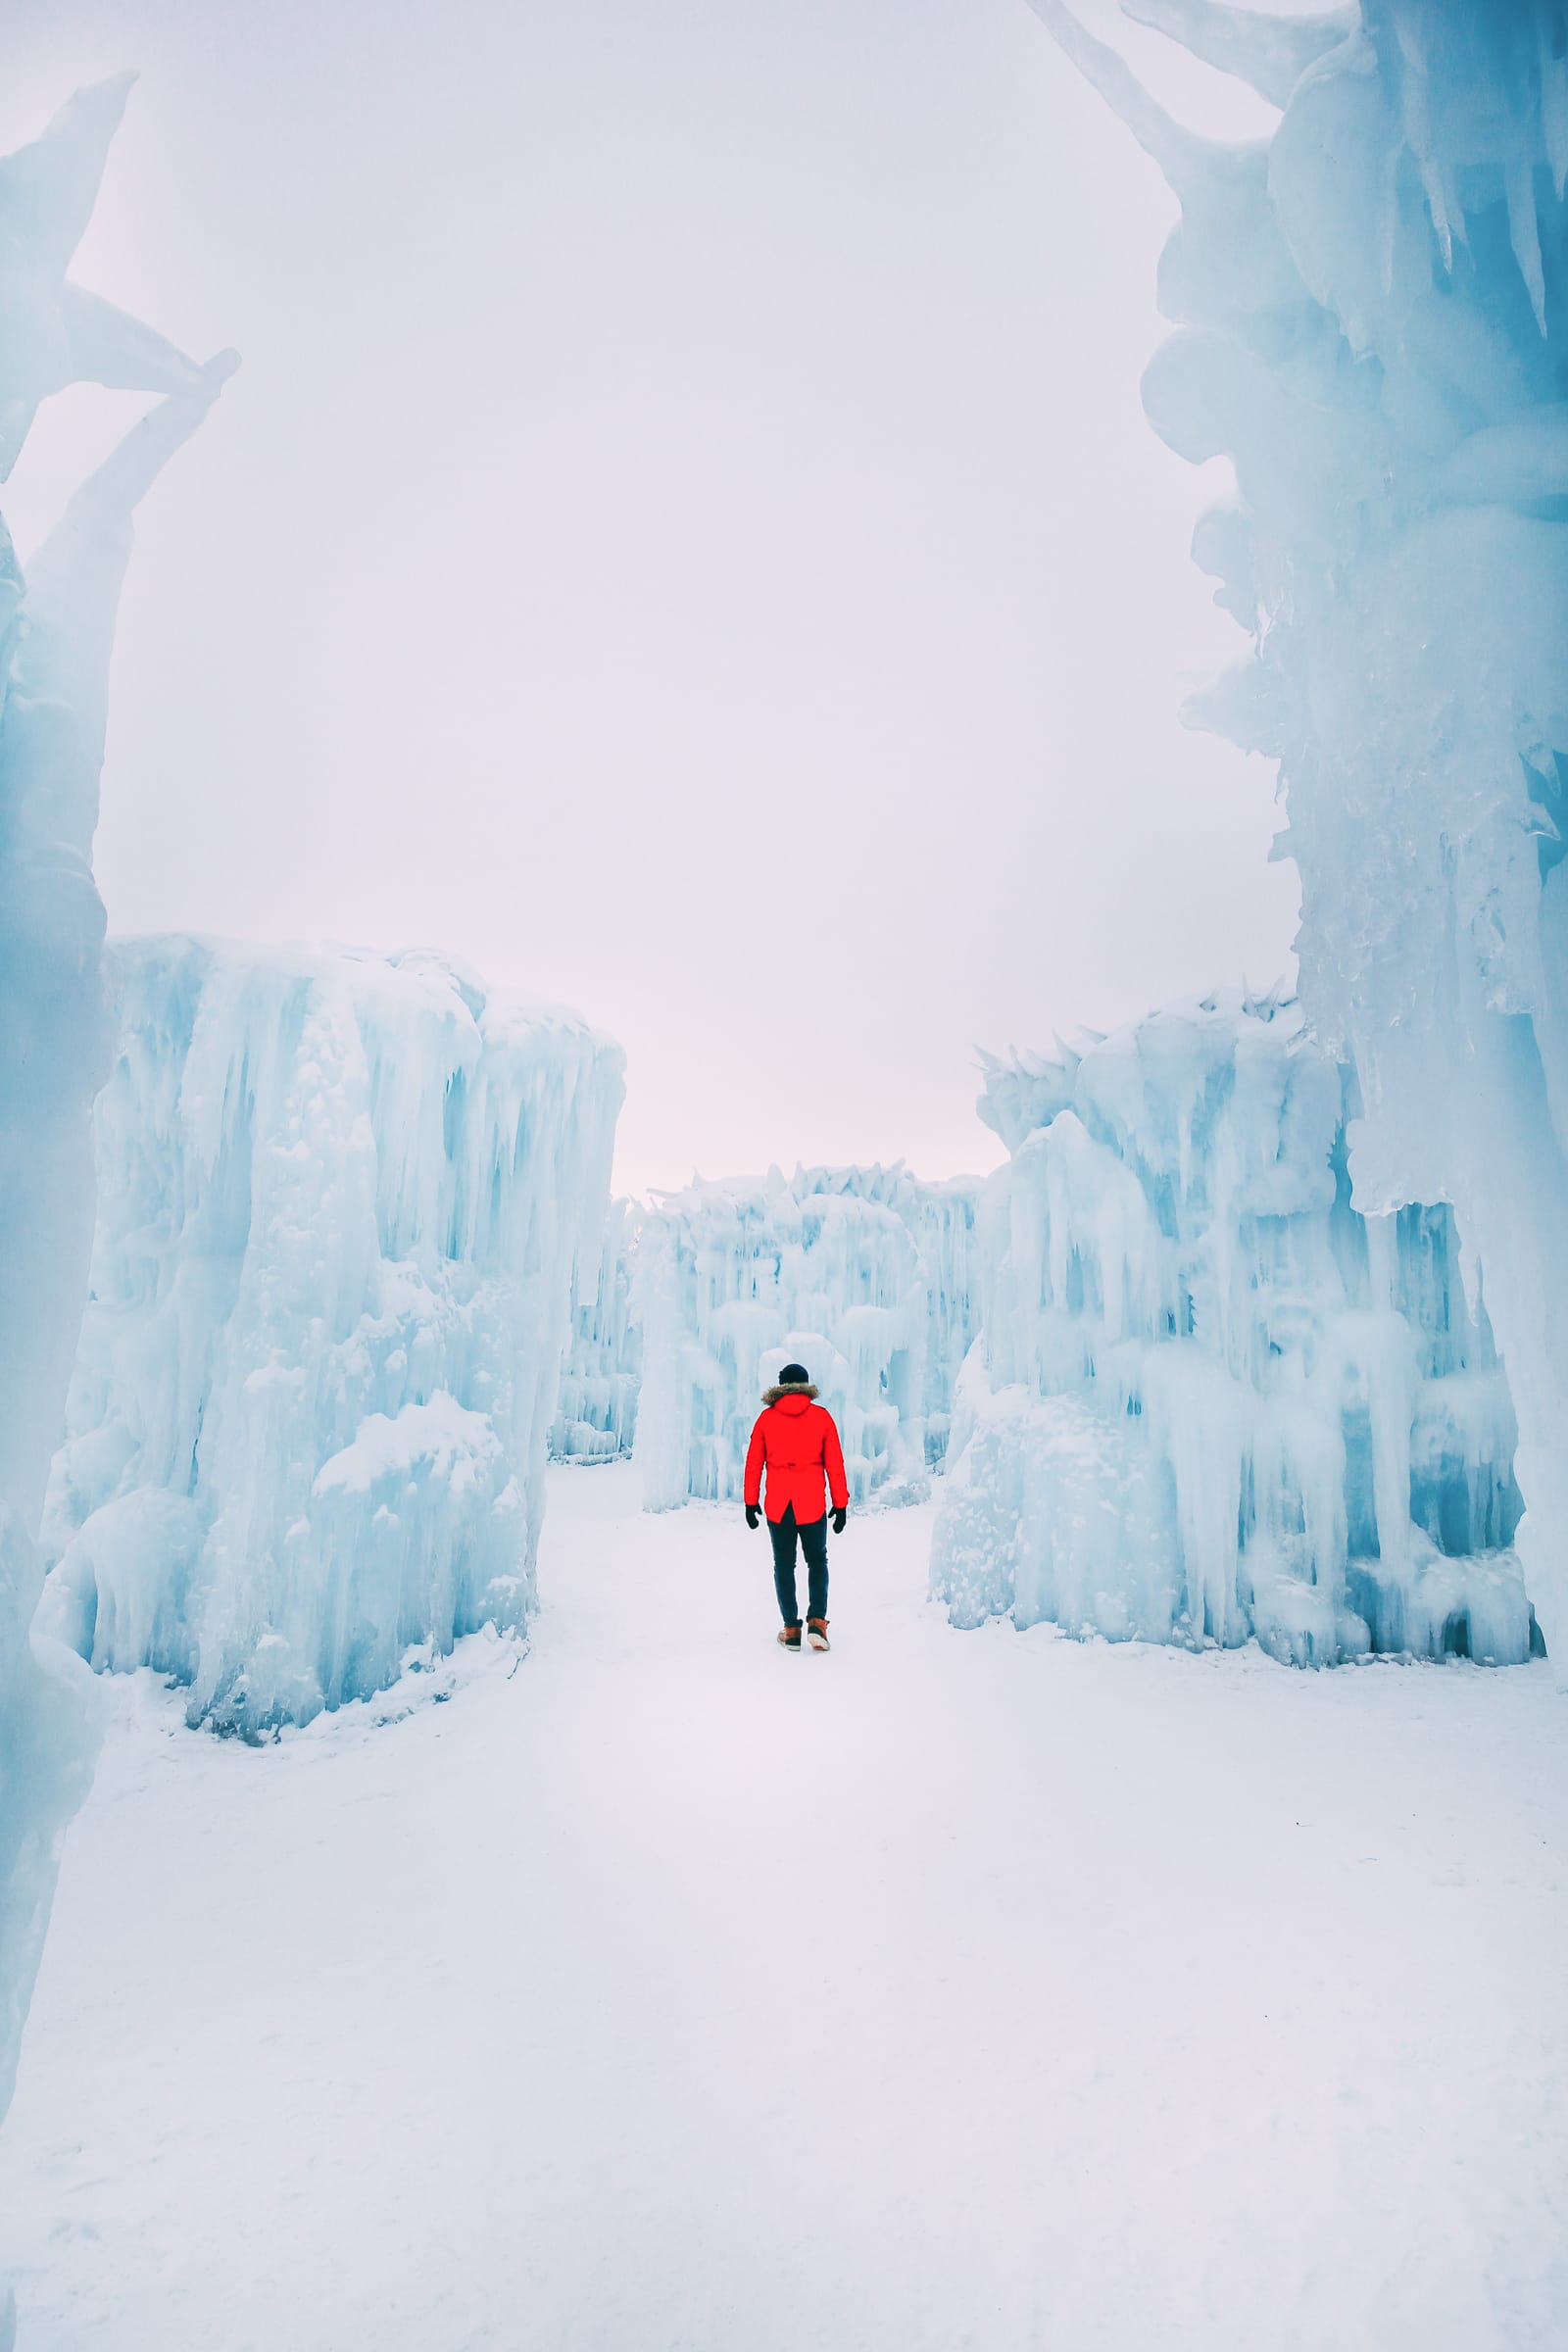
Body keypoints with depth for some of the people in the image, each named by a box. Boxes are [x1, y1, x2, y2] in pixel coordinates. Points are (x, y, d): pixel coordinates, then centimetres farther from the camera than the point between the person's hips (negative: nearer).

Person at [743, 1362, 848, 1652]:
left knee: (784, 1565, 12)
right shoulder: (822, 1416, -2)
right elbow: (835, 1464, -2)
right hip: (812, 1505, 0)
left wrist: (751, 1502, 10)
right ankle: (817, 1622, 0)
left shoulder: (766, 1417, 0)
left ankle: (791, 1629, 13)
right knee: (817, 1562, 14)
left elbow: (753, 1463, 1)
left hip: (777, 1505, 1)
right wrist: (841, 1505, 4)